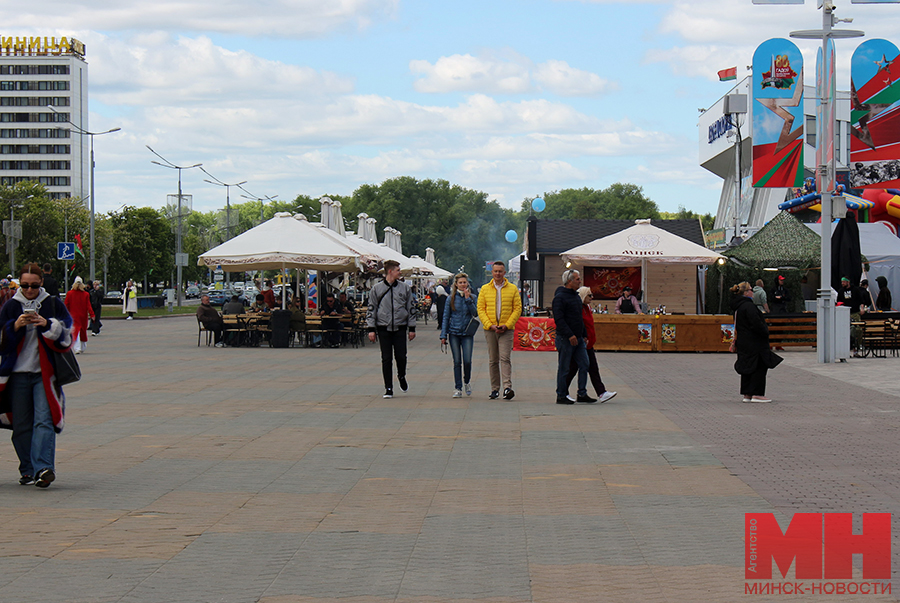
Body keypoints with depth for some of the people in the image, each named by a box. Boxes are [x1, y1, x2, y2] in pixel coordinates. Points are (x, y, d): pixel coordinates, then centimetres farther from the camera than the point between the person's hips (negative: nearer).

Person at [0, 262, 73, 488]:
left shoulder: (53, 305, 5)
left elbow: (66, 338, 3)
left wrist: (47, 325, -14)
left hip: (45, 373, -2)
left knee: (44, 420, -15)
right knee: (21, 425, 4)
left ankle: (43, 467, -23)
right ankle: (28, 470, 15)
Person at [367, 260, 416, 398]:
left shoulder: (404, 287, 7)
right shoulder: (377, 288, 3)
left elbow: (411, 308, 11)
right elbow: (371, 309, 5)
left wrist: (412, 328, 6)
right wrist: (371, 329, -1)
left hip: (400, 328, 1)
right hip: (383, 328, -1)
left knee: (401, 357, -3)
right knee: (386, 359, 0)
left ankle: (402, 377, 28)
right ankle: (388, 388, 7)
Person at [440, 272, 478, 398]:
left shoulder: (473, 297, 5)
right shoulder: (451, 298, 4)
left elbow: (475, 313, -8)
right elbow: (446, 317, 6)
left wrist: (468, 299, -12)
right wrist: (443, 335, 2)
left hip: (467, 333, 0)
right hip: (454, 333, 0)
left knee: (467, 360, -9)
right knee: (457, 362, 0)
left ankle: (467, 382, 18)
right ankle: (457, 388, 7)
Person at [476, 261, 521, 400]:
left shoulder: (512, 289, 4)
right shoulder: (485, 289, 8)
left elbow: (517, 309, 2)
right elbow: (480, 309, 4)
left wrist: (507, 325, -10)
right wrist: (490, 325, -9)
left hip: (506, 330, -2)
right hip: (490, 329, 2)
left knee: (505, 358, -13)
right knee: (493, 360, 6)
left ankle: (507, 387, -19)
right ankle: (495, 389, 11)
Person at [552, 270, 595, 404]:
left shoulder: (576, 296, 16)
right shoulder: (560, 297, -12)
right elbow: (558, 319, -20)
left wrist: (584, 334, 19)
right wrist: (570, 335, -25)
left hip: (578, 338, 9)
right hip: (565, 338, -9)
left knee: (584, 365, 5)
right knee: (564, 368, -1)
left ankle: (582, 394, 10)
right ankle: (561, 396, 6)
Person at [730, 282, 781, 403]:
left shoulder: (738, 306, 13)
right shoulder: (748, 306, -19)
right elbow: (756, 324, -23)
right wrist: (766, 331, -6)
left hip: (743, 342, 10)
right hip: (753, 343, -10)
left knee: (748, 368, 13)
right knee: (759, 367, -3)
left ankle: (746, 394, 15)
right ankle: (756, 394, -3)